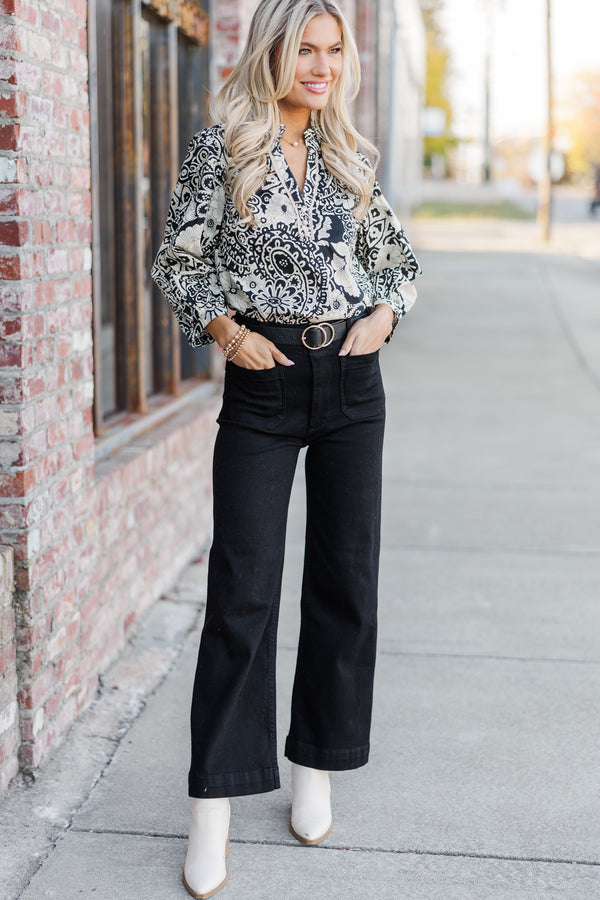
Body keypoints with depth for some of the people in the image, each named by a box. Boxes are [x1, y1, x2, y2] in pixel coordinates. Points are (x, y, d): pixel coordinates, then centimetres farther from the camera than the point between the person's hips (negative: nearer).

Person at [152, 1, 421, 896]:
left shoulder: (347, 155, 10)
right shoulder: (222, 147, -2)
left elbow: (399, 258, 19)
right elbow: (179, 262, 1)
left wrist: (382, 315, 0)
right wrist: (228, 331, -13)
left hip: (353, 383, 4)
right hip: (263, 384, -4)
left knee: (346, 579, 7)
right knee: (243, 589, -6)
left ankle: (316, 769, 24)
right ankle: (214, 807, 3)